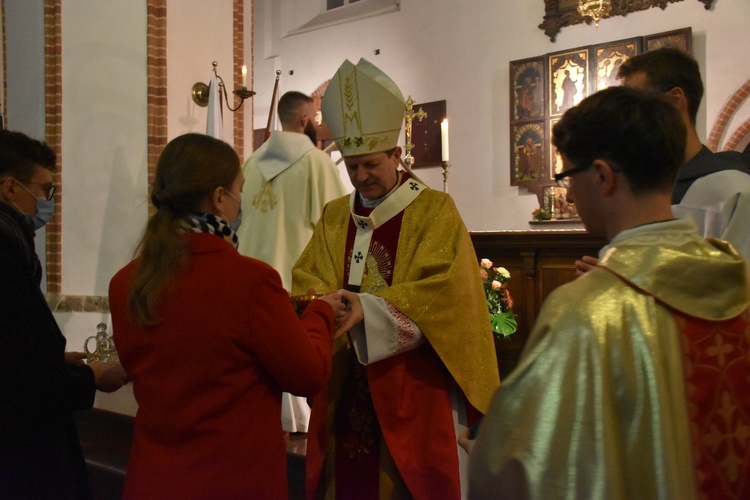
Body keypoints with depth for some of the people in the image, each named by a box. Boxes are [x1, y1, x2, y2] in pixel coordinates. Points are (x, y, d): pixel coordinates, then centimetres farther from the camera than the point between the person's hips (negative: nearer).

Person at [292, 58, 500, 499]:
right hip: (346, 383, 4)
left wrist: (369, 306, -25)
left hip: (414, 383, -4)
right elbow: (307, 280, 6)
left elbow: (445, 289, -16)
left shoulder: (436, 210, -5)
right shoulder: (335, 216, 9)